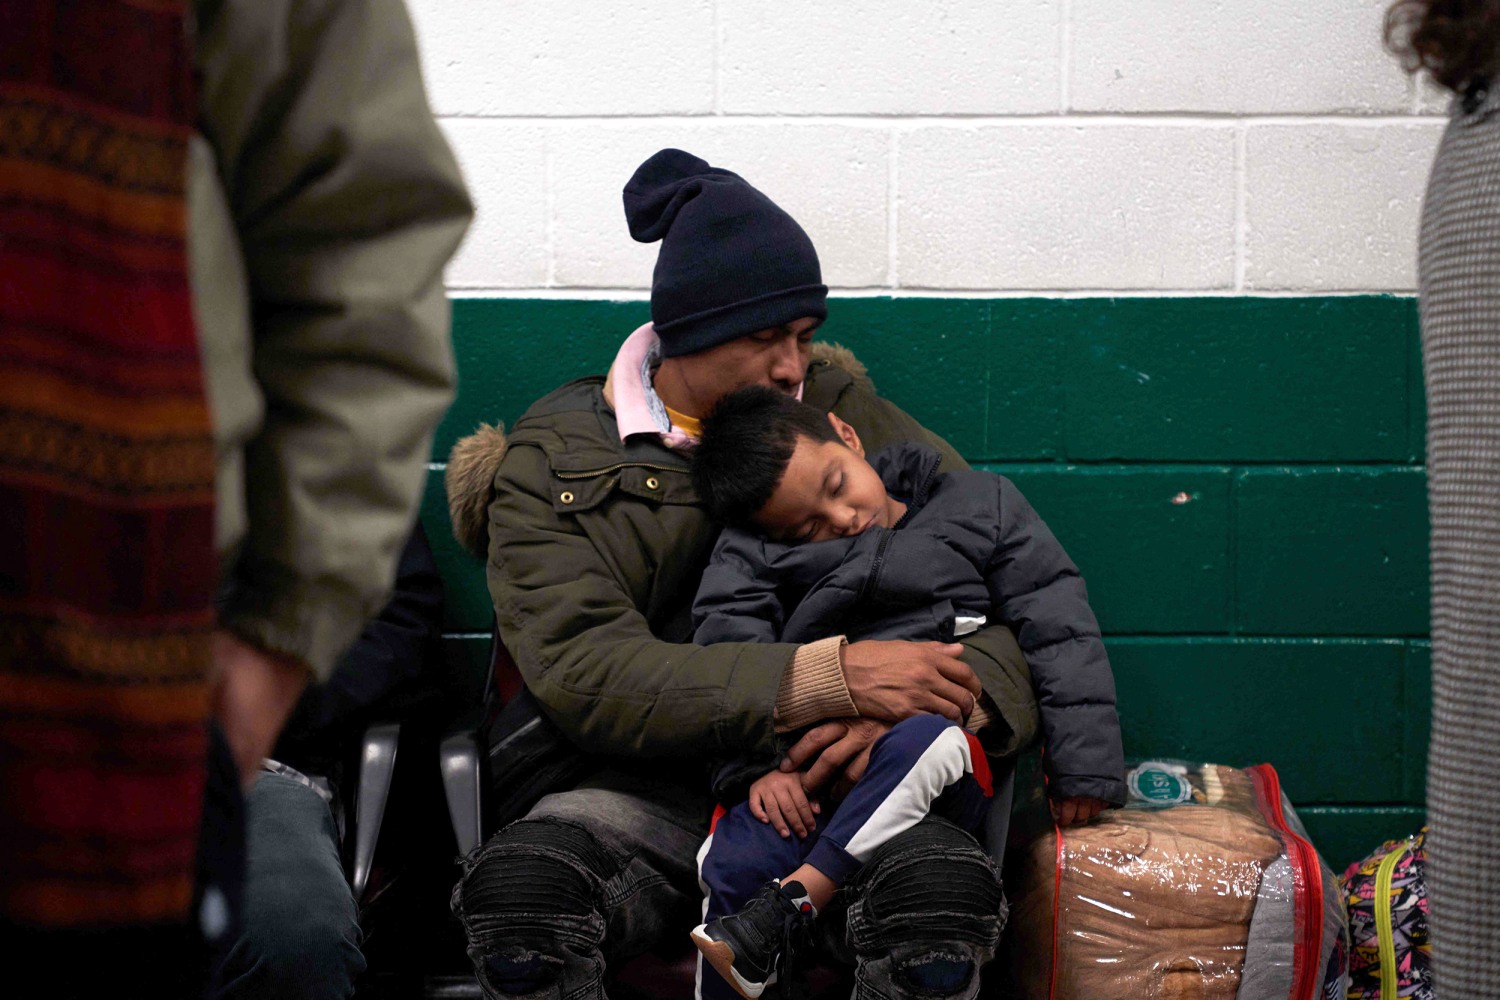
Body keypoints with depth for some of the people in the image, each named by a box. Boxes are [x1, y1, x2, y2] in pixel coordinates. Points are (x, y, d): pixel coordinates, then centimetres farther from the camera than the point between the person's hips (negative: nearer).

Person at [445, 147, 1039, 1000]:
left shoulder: (842, 412, 11)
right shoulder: (549, 462, 4)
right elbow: (585, 674, -12)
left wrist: (941, 700, -19)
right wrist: (830, 678, -22)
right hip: (649, 792, -1)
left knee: (947, 890, -33)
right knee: (516, 890, -34)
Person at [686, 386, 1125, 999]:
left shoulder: (982, 506, 15)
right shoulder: (752, 558, 14)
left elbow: (1060, 632, 11)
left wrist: (1083, 762, 2)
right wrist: (758, 764, -17)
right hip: (810, 765, 1)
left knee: (920, 741, -38)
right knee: (734, 866, -29)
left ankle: (795, 900, -33)